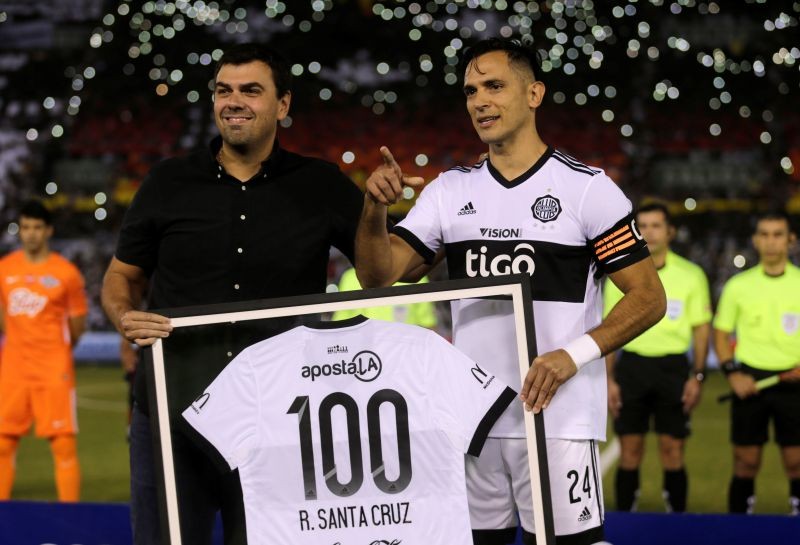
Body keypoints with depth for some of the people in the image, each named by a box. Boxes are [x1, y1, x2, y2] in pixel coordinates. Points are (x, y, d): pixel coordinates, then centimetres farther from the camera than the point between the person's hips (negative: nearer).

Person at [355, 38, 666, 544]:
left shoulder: (587, 187, -3)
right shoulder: (449, 190, 11)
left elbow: (649, 298, -4)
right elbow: (379, 274, 5)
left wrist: (575, 354, -17)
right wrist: (375, 208, -13)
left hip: (559, 418, -4)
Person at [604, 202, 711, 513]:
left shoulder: (691, 275, 2)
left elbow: (702, 329, 5)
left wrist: (697, 376, -3)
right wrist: (609, 379, 2)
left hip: (673, 367, -1)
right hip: (632, 366, 1)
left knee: (672, 451, 0)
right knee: (630, 450, 1)